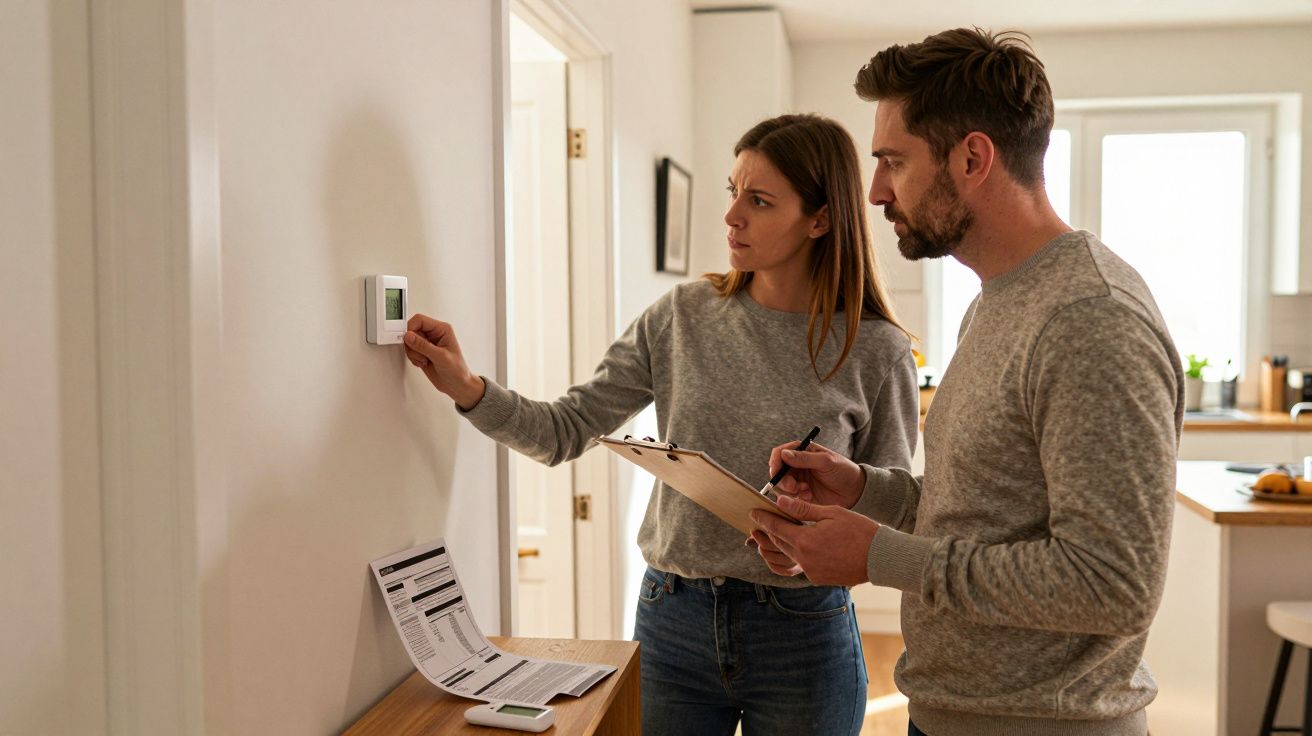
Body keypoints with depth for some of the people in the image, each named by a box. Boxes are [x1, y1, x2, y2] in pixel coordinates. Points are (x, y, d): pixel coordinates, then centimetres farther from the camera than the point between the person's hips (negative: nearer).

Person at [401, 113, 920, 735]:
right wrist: (468, 389, -17)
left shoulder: (876, 351, -9)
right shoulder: (682, 316, -2)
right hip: (672, 619, 2)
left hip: (801, 635, -2)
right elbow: (566, 430, -2)